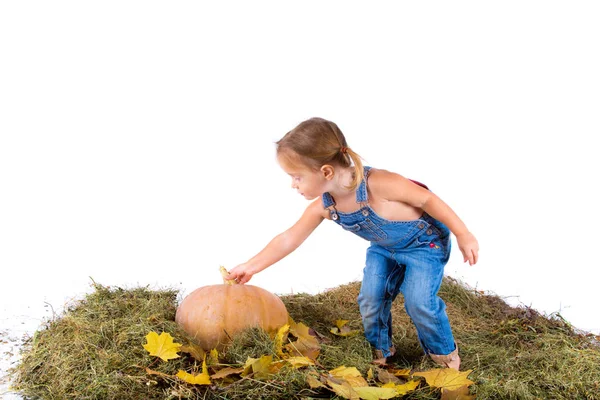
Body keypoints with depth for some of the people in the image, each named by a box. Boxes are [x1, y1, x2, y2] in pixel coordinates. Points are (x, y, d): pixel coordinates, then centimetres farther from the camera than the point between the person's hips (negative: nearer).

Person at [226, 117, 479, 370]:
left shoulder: (378, 184, -40)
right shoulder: (323, 207, -18)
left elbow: (427, 199, -29)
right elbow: (288, 240, -6)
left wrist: (463, 235, -22)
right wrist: (251, 266, -3)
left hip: (425, 242, -6)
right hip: (384, 248, 6)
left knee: (419, 301, -14)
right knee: (371, 299, 0)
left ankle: (444, 353, 13)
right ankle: (380, 351, 25)